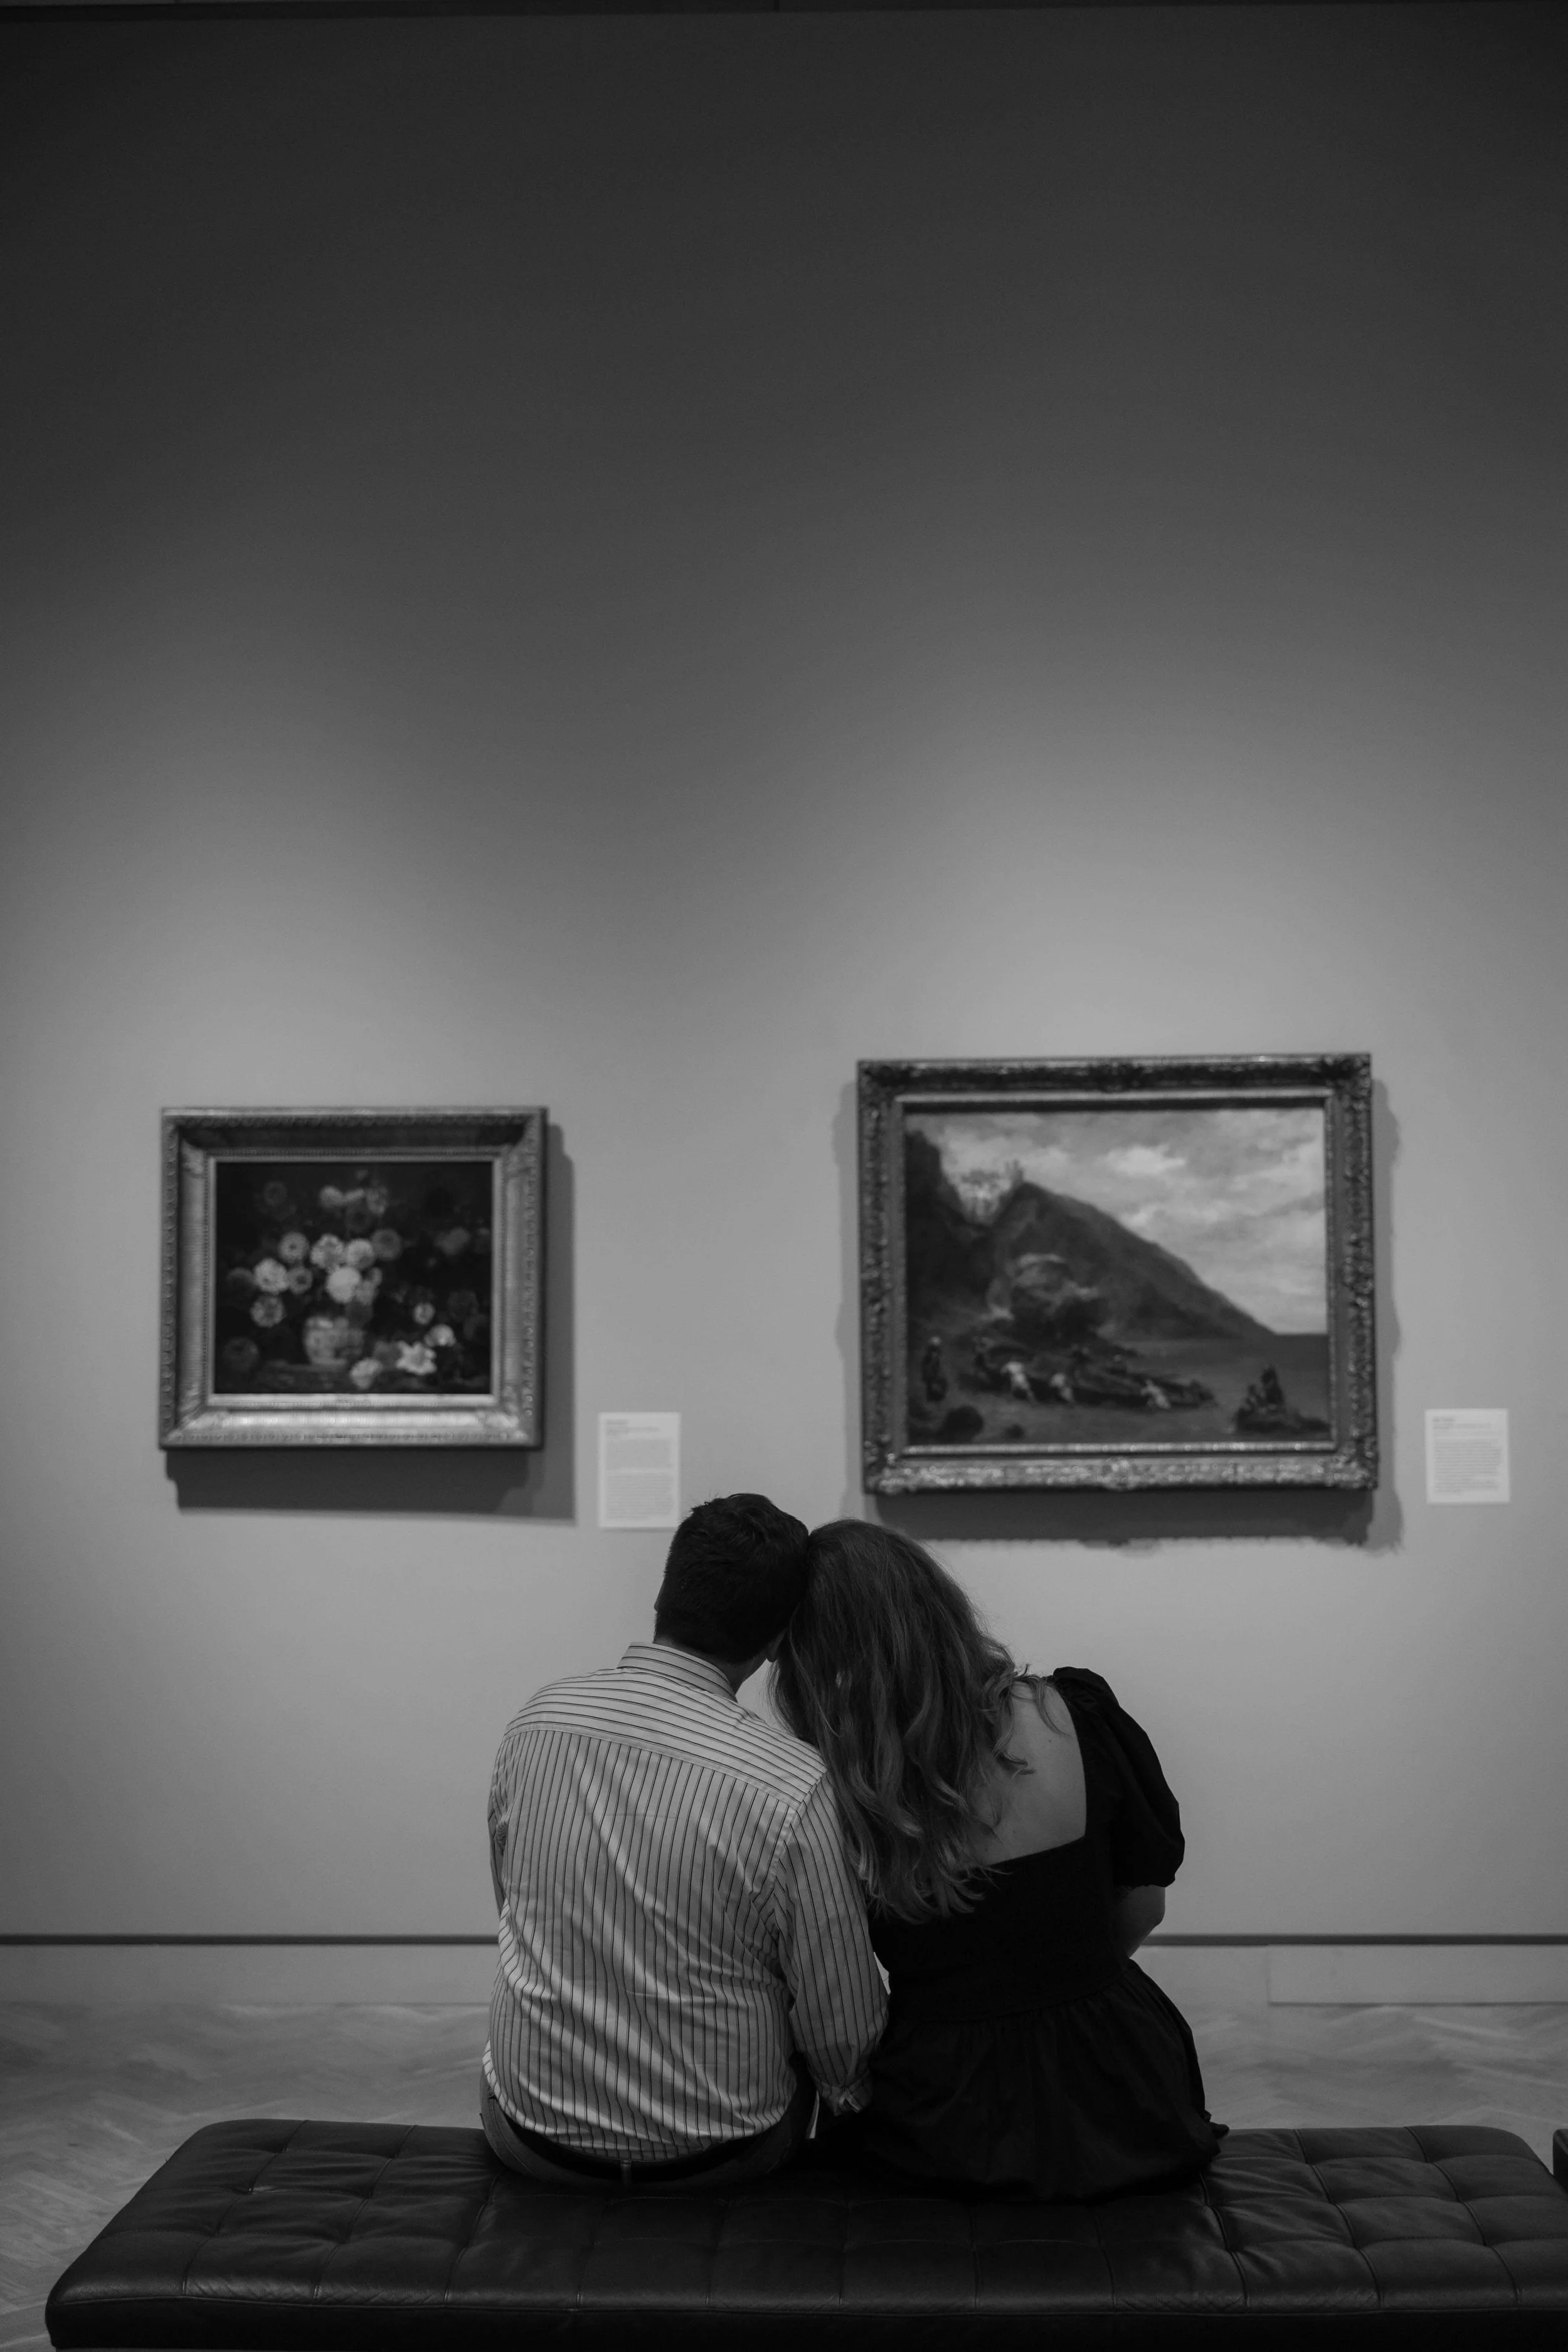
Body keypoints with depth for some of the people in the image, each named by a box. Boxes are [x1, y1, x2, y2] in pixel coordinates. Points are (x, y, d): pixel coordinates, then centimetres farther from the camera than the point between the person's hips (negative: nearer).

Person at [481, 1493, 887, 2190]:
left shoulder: (533, 1721, -11)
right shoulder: (791, 1787, -24)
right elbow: (843, 2026, -15)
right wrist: (846, 2086, 7)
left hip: (532, 2138, 3)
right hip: (718, 2157, -3)